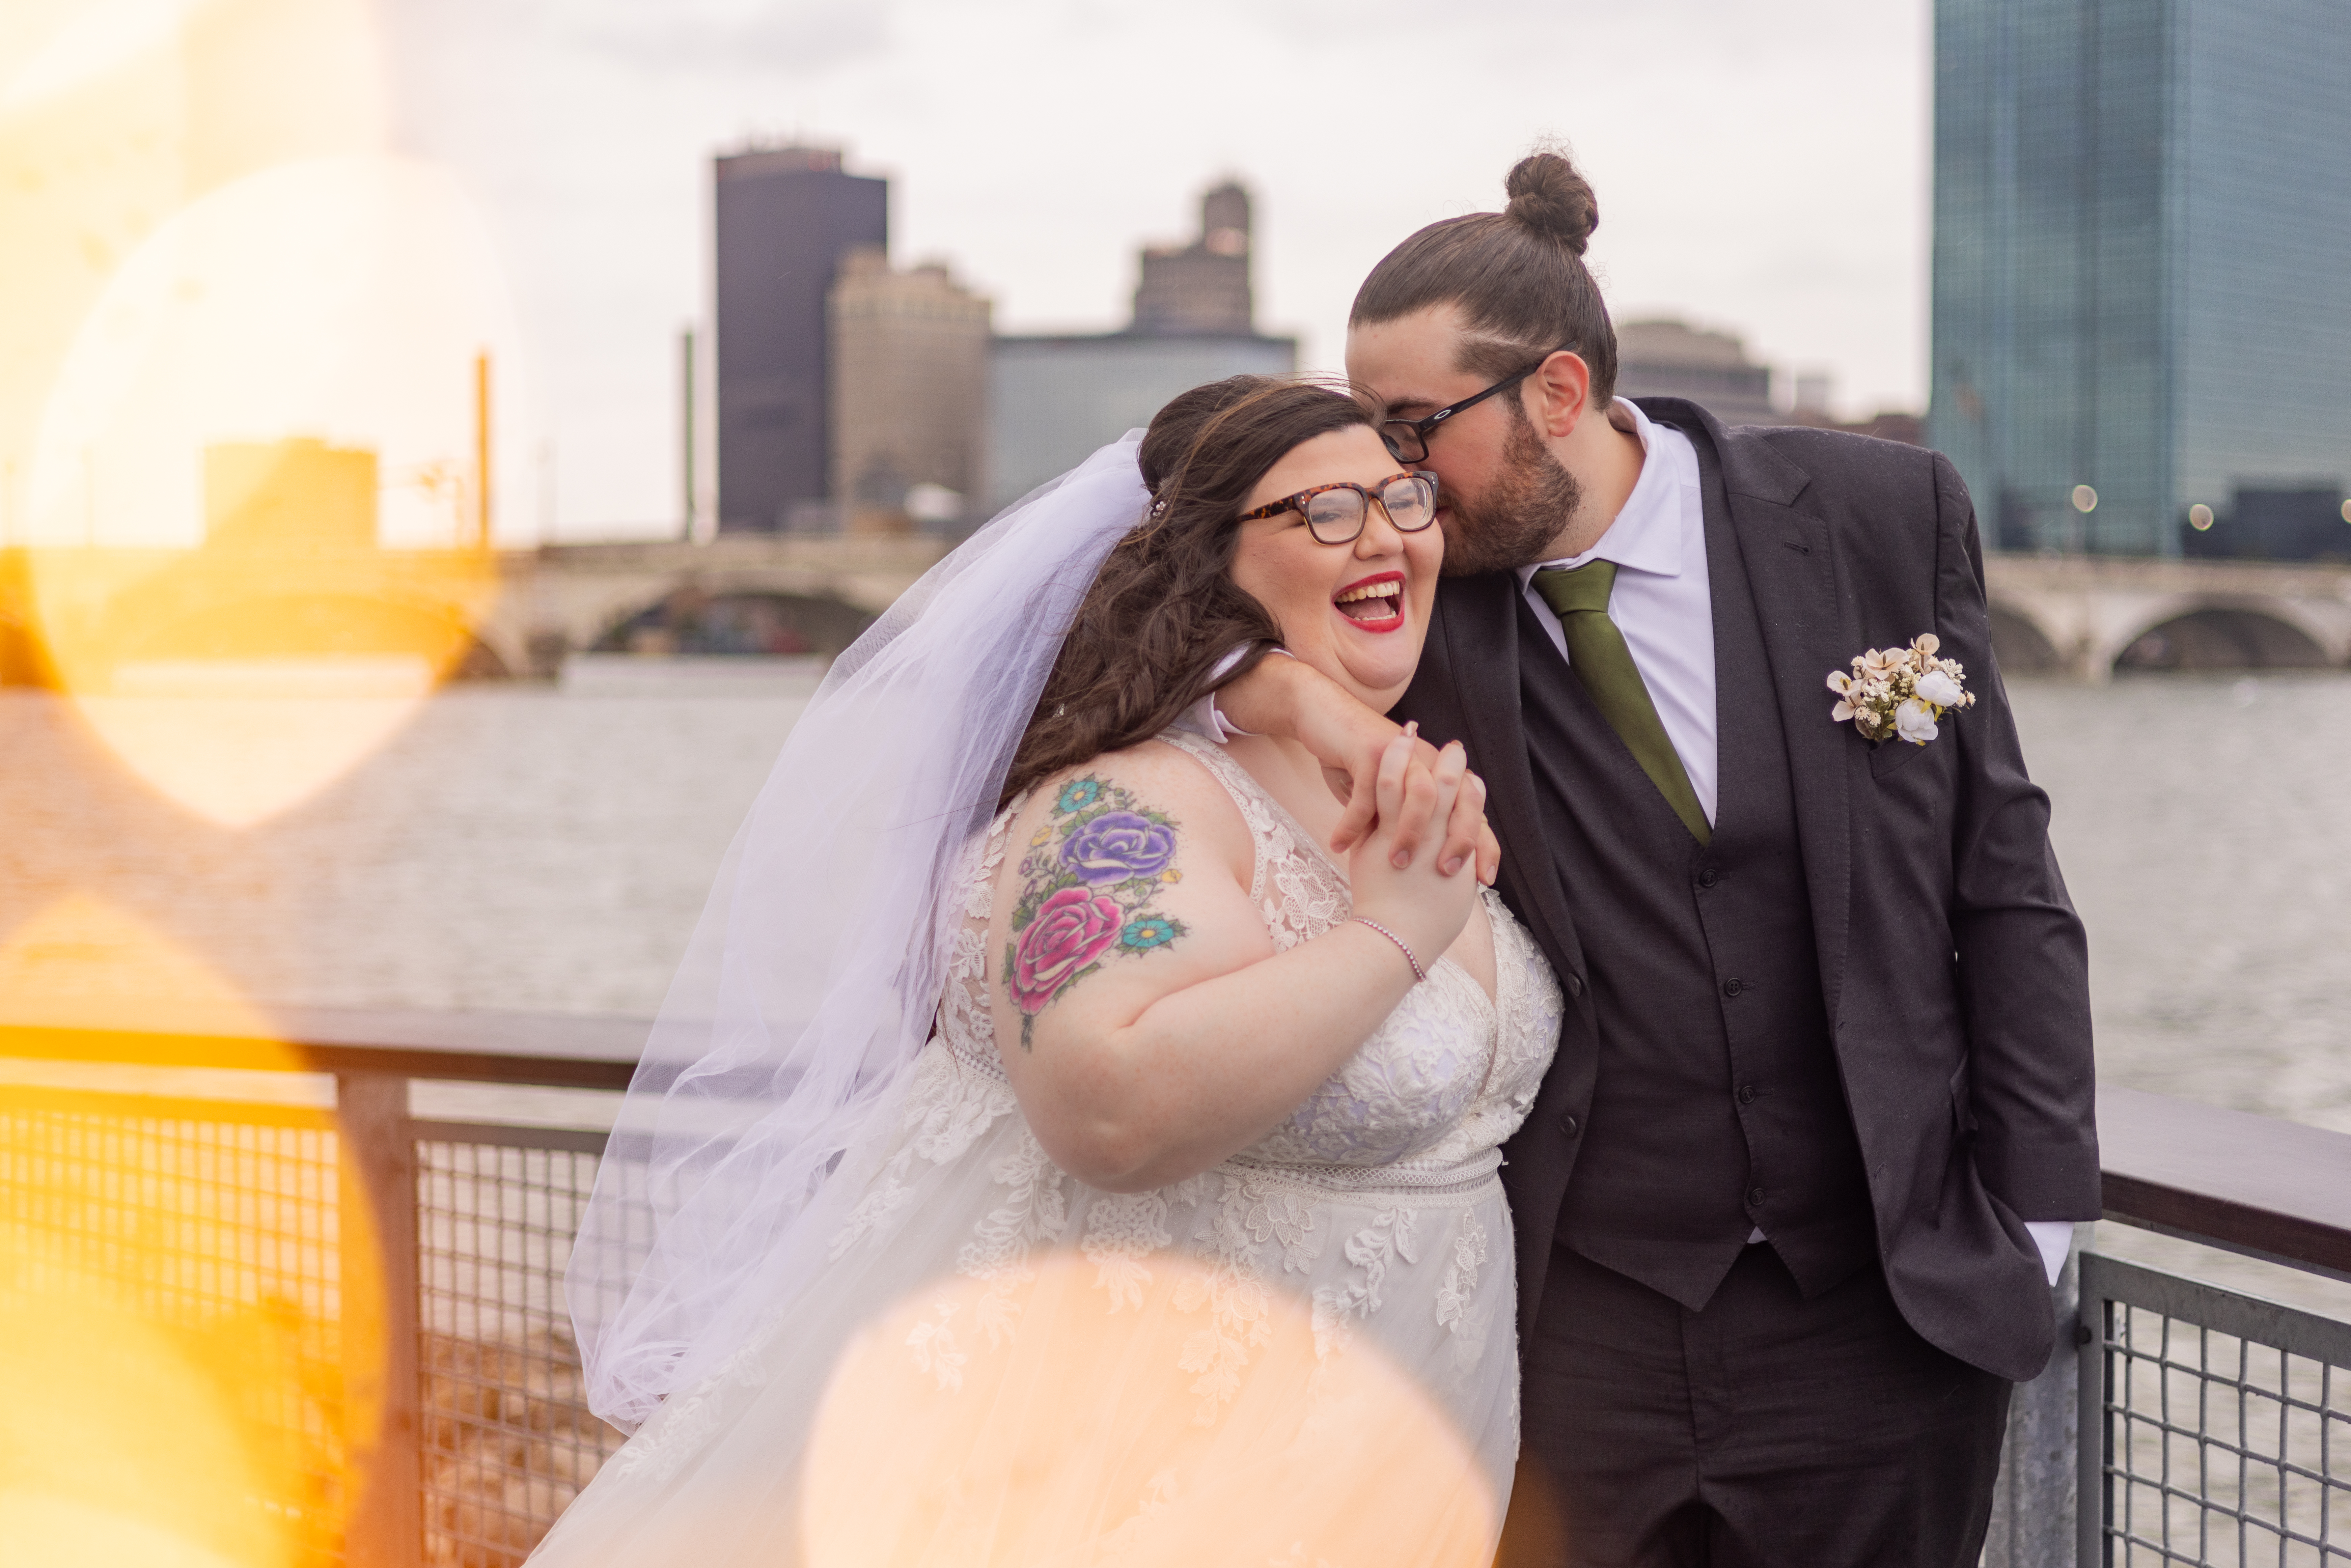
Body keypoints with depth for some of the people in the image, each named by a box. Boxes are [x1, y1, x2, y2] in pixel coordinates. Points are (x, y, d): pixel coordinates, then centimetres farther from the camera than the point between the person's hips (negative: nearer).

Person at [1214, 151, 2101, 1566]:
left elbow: (2002, 879, 1)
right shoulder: (1415, 594, -4)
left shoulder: (1880, 517, -3)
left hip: (1889, 1311, 0)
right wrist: (1312, 711, -25)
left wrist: (2036, 1216, -1)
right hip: (1577, 1339, 0)